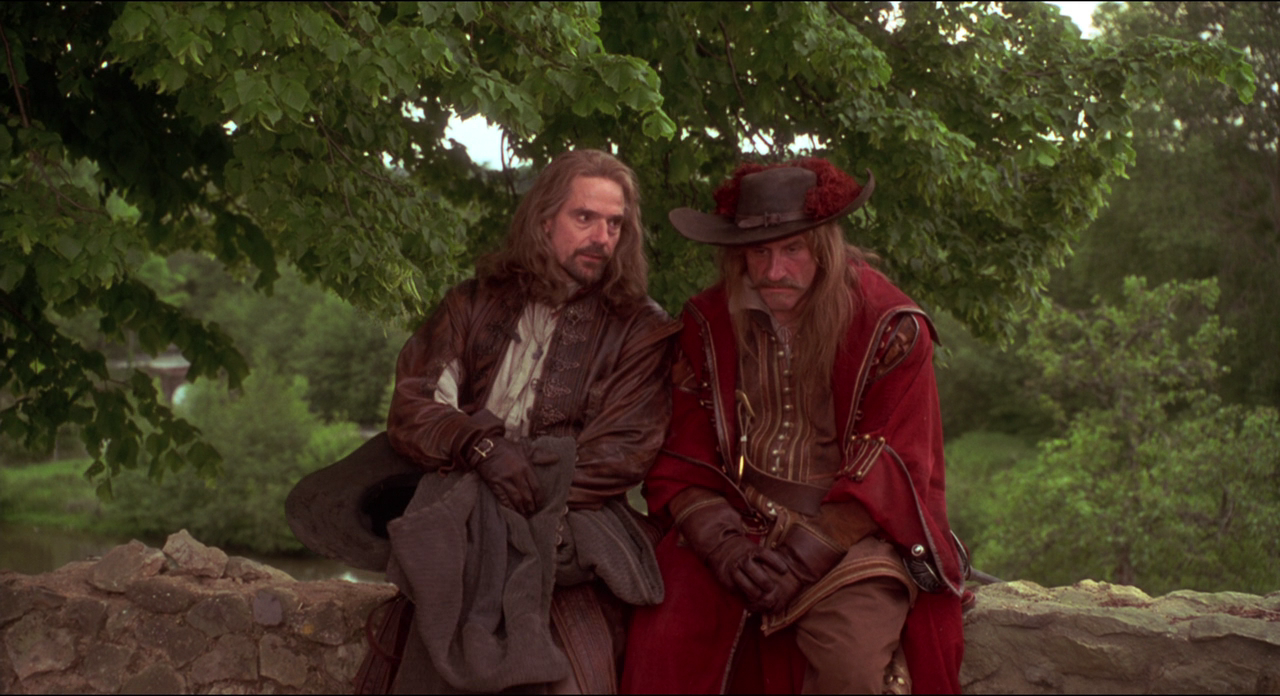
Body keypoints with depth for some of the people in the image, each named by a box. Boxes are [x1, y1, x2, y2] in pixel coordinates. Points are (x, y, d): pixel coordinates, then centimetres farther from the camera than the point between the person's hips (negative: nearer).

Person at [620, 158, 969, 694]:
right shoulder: (708, 324, 6)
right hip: (735, 524, 3)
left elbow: (888, 469, -6)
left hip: (852, 535, -3)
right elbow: (683, 459, 5)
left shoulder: (889, 328, -4)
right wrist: (725, 545, -13)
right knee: (666, 642, -21)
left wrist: (803, 558, -15)